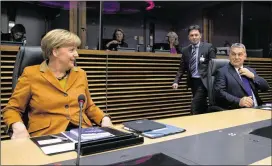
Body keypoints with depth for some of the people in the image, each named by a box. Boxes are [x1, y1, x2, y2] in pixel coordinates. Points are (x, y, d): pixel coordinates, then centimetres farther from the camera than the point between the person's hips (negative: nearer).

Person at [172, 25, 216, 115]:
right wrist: (176, 81, -2)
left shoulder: (208, 47, -3)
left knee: (195, 108, -13)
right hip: (192, 81, 5)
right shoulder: (185, 50, 8)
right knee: (201, 107, 13)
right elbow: (182, 68, 9)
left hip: (203, 81, -4)